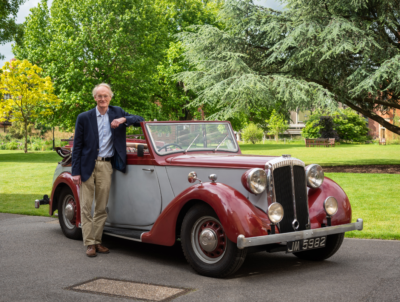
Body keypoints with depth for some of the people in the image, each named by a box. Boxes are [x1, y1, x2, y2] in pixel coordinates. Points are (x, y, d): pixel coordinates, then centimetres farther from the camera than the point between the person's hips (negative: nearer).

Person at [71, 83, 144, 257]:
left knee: (101, 208, 7)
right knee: (86, 207, -1)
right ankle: (89, 243, 5)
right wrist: (75, 172, -6)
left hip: (106, 166, 2)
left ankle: (97, 241, 16)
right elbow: (77, 146, 1)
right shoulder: (84, 118, 1)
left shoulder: (117, 112, 9)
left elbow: (139, 120, 7)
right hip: (87, 166, -2)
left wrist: (124, 119, -13)